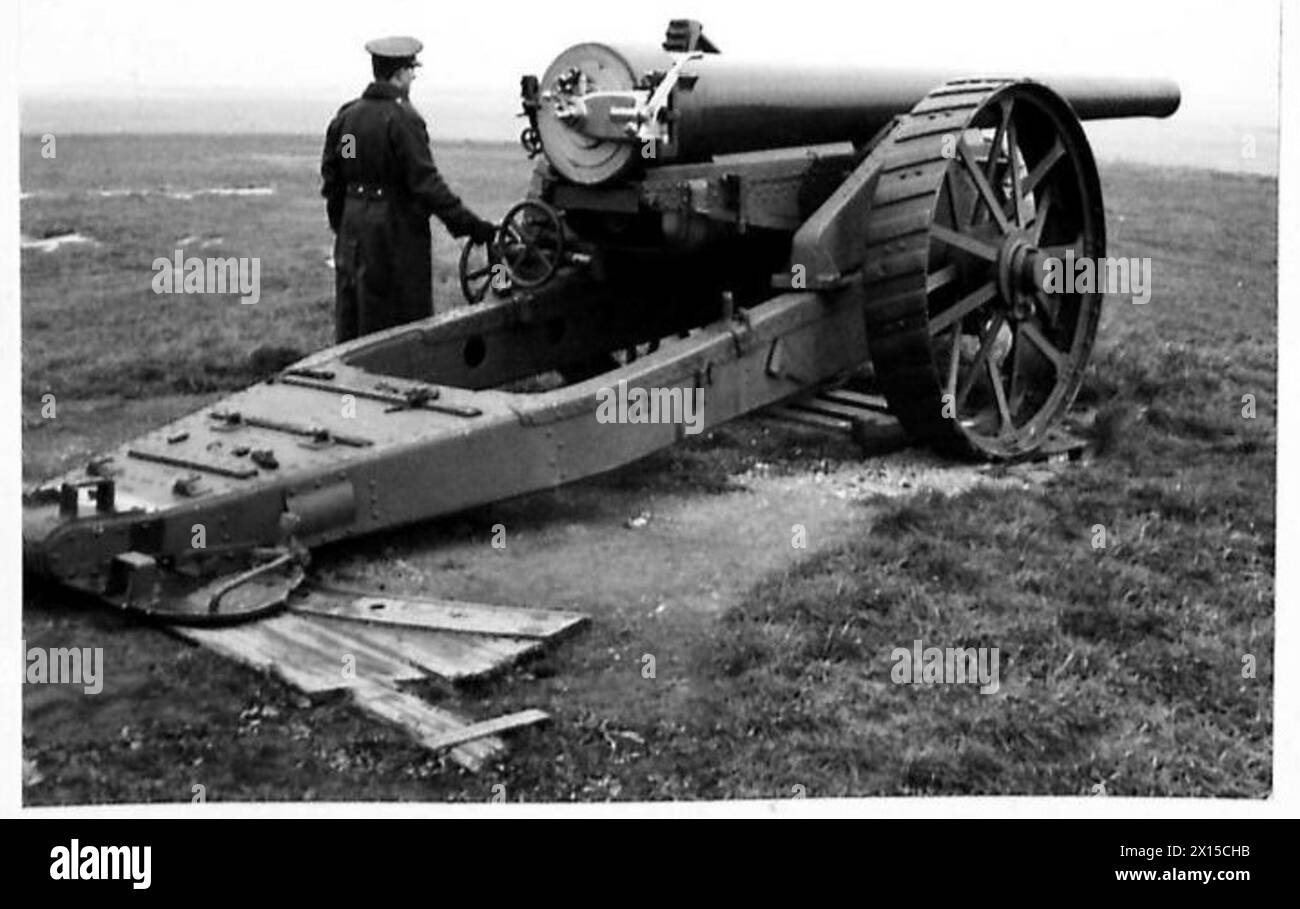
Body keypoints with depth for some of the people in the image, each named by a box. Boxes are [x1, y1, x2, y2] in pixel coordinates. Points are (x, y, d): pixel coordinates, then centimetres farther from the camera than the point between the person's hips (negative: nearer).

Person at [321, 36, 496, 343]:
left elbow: (331, 178, 12)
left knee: (352, 323, 13)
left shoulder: (346, 116, 7)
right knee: (402, 328, 1)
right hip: (397, 231, -7)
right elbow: (425, 181, -19)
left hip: (353, 229, 7)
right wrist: (469, 224, -17)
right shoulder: (403, 119, -14)